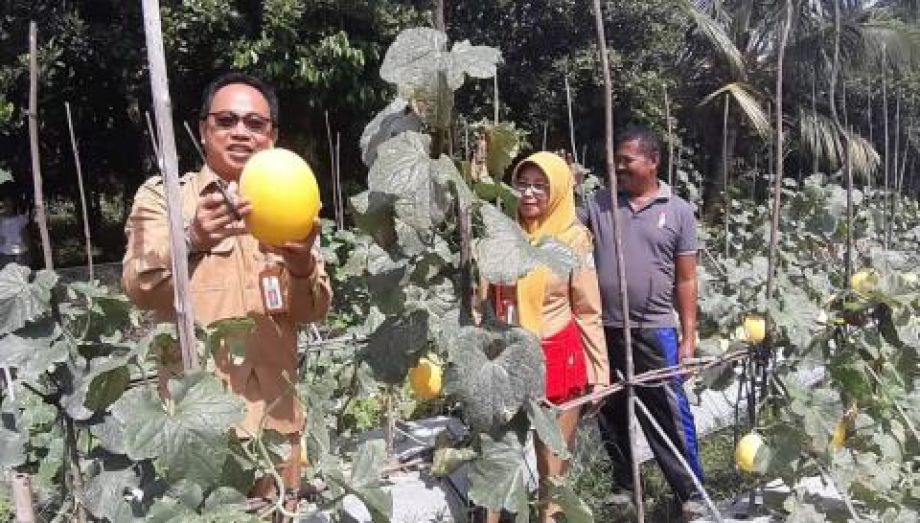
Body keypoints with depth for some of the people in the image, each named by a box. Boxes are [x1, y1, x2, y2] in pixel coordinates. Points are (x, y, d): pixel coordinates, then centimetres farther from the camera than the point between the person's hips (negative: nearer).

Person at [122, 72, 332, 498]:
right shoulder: (162, 195, -1)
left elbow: (313, 311, 1)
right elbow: (140, 289, -16)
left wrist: (301, 265, -21)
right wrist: (191, 241, -35)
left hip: (275, 412, 3)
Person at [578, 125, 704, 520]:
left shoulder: (678, 211, 1)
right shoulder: (597, 203, 5)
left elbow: (686, 279, 1)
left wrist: (689, 335, -1)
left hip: (655, 332, -2)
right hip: (604, 330, 3)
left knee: (670, 416, 3)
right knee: (611, 416, 15)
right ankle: (624, 488, 34)